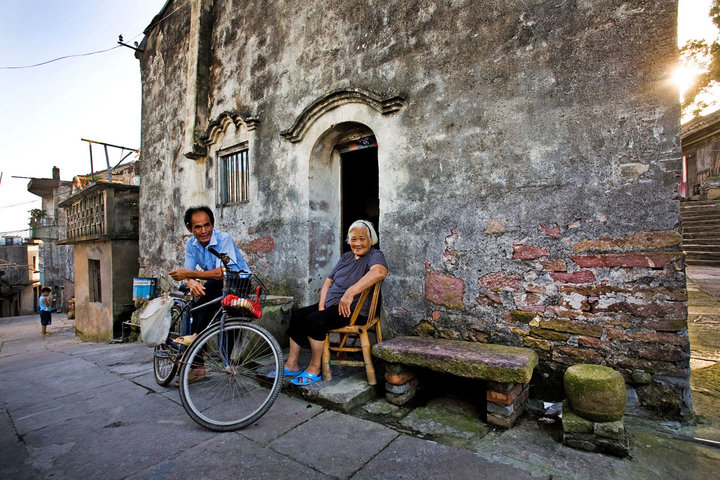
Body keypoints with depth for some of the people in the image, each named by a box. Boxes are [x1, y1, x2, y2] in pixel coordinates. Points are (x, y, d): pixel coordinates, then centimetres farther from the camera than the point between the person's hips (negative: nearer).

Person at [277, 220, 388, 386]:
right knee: (297, 315, -1)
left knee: (315, 320, -26)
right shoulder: (346, 257, 16)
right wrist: (321, 304, 3)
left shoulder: (375, 256, -9)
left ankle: (315, 369, -8)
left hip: (353, 310, -8)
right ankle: (292, 365, 7)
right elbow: (329, 280, 18)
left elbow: (380, 272, -34)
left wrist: (350, 293, -40)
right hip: (331, 305, 9)